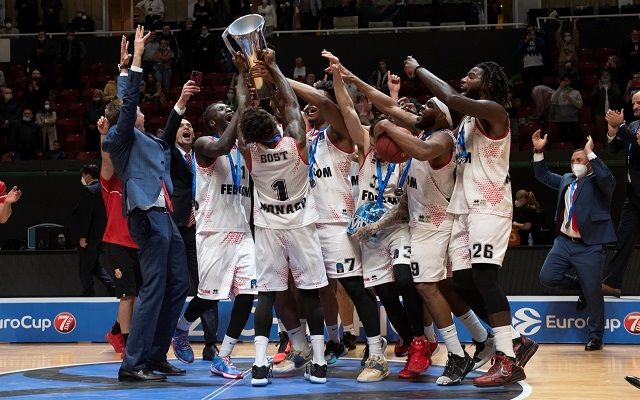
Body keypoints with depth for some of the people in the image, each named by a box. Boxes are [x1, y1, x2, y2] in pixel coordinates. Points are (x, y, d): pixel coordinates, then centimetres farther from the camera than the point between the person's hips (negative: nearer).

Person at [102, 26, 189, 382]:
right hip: (148, 217, -10)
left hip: (163, 218, 10)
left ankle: (155, 356, 15)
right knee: (154, 289, -14)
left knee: (178, 286, 10)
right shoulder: (121, 138, -2)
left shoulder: (147, 142, 22)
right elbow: (129, 102, -15)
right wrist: (137, 59, -17)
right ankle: (133, 364, -15)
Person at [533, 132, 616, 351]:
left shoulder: (597, 182, -4)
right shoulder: (567, 180, 15)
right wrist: (539, 151, 12)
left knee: (593, 293, -4)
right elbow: (543, 175, 25)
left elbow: (606, 178, -27)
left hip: (589, 247, -6)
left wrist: (590, 153, -23)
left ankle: (596, 336, 11)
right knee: (547, 278, -5)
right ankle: (580, 285, 21)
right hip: (565, 242, 6)